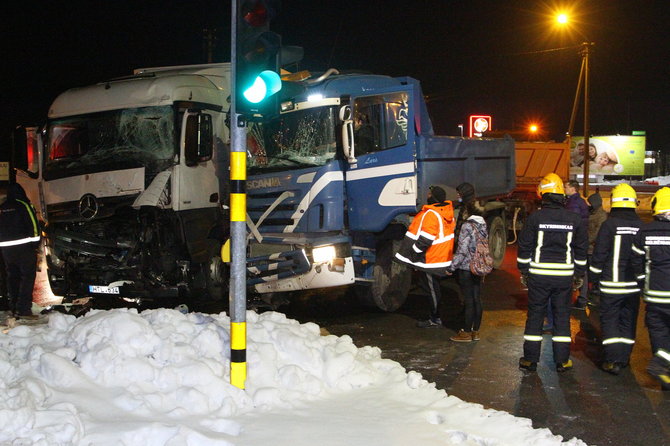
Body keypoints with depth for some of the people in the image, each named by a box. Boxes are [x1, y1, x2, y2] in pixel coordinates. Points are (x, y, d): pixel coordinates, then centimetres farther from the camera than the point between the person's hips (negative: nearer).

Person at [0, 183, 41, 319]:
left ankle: (14, 307, 15)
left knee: (12, 277, 13)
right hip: (24, 246, -6)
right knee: (28, 277, -5)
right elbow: (33, 224, -11)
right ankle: (23, 309, -13)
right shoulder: (23, 205, -6)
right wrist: (35, 242, -5)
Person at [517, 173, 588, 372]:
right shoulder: (575, 220, 1)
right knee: (562, 317, 9)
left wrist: (524, 272, 9)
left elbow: (524, 248, -2)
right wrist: (579, 275, 17)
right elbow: (581, 251, 8)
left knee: (535, 315, 7)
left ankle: (530, 359, 10)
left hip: (539, 276, -1)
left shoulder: (535, 217, -6)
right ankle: (562, 361, 12)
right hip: (564, 276, 2)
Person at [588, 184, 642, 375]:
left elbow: (599, 255, -9)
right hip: (634, 285, 4)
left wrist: (594, 279, 2)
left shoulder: (609, 224, -11)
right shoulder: (641, 226, 3)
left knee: (610, 321, 2)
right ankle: (624, 358, 20)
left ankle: (613, 360, -5)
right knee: (628, 321, 14)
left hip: (612, 284, -4)